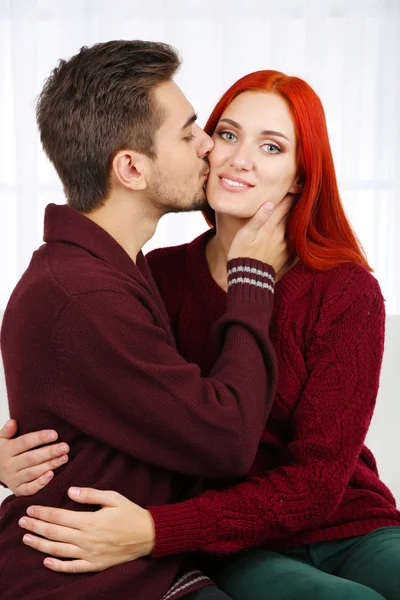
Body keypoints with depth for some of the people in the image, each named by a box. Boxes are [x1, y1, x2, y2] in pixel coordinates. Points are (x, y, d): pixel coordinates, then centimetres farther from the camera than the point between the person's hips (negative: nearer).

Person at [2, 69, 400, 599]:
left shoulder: (348, 291, -7)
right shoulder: (158, 276, -2)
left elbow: (317, 480, -13)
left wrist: (154, 531, -26)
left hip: (356, 532, 1)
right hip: (241, 554, -1)